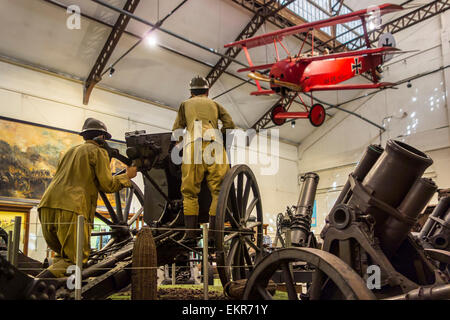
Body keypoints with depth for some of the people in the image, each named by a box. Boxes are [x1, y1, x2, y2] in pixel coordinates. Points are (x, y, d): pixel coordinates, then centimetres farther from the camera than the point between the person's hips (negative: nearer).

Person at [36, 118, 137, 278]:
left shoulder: (71, 151, 29)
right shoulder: (98, 151, 7)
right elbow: (107, 185, 0)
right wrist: (127, 176, 16)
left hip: (47, 205, 7)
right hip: (71, 209, -7)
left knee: (63, 254, 21)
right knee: (77, 258, -4)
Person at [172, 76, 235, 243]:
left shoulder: (185, 105, 28)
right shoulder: (215, 104, 29)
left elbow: (176, 130, 20)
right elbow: (230, 125, 16)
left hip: (193, 146, 0)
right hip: (214, 144, 0)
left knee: (189, 191, 3)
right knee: (218, 190, 1)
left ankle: (190, 230, -3)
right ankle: (214, 229, -6)